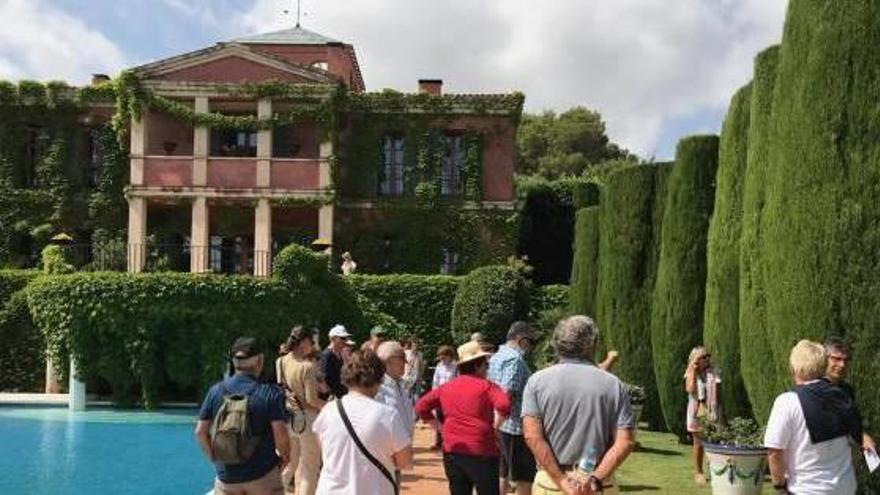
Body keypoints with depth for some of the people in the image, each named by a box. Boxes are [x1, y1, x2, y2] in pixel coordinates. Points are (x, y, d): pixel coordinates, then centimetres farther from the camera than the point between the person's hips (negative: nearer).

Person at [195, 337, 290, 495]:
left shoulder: (216, 391, -1)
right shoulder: (270, 393, -11)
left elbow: (200, 432, 0)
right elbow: (280, 433, -16)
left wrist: (214, 458, 14)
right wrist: (285, 456, 3)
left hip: (226, 475, 3)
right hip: (263, 475, -3)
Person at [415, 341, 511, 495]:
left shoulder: (446, 387, 10)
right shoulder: (486, 386, -6)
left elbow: (421, 406, 12)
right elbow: (503, 405, -23)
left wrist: (438, 426, 13)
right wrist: (494, 426, -8)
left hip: (452, 453, 5)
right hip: (481, 453, -5)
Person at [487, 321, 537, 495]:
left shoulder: (495, 357, 13)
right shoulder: (515, 359, -15)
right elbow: (506, 394, -24)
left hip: (498, 426, 9)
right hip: (515, 426, -9)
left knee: (502, 474, 16)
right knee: (525, 478, -1)